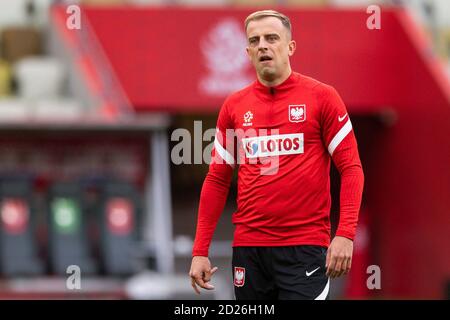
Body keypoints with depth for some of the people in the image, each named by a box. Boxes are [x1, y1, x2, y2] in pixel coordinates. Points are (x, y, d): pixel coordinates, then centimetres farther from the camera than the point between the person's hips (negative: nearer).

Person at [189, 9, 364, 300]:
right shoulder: (234, 106, 10)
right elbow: (217, 180, 13)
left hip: (305, 246, -4)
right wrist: (200, 251, 7)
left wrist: (345, 234, -14)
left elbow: (350, 168, -2)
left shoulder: (321, 96, -1)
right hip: (248, 245, 4)